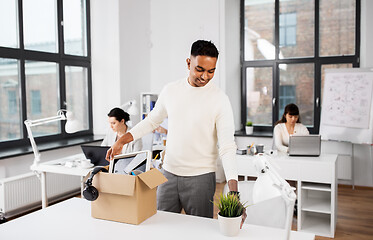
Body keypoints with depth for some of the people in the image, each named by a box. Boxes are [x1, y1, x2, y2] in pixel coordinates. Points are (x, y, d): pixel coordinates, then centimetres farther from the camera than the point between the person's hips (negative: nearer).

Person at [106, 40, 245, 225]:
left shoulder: (220, 99, -11)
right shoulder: (170, 90, 1)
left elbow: (227, 148, -16)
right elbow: (152, 121, 15)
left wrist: (234, 193, -26)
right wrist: (121, 141, 8)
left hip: (200, 177, -3)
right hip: (168, 173, 4)